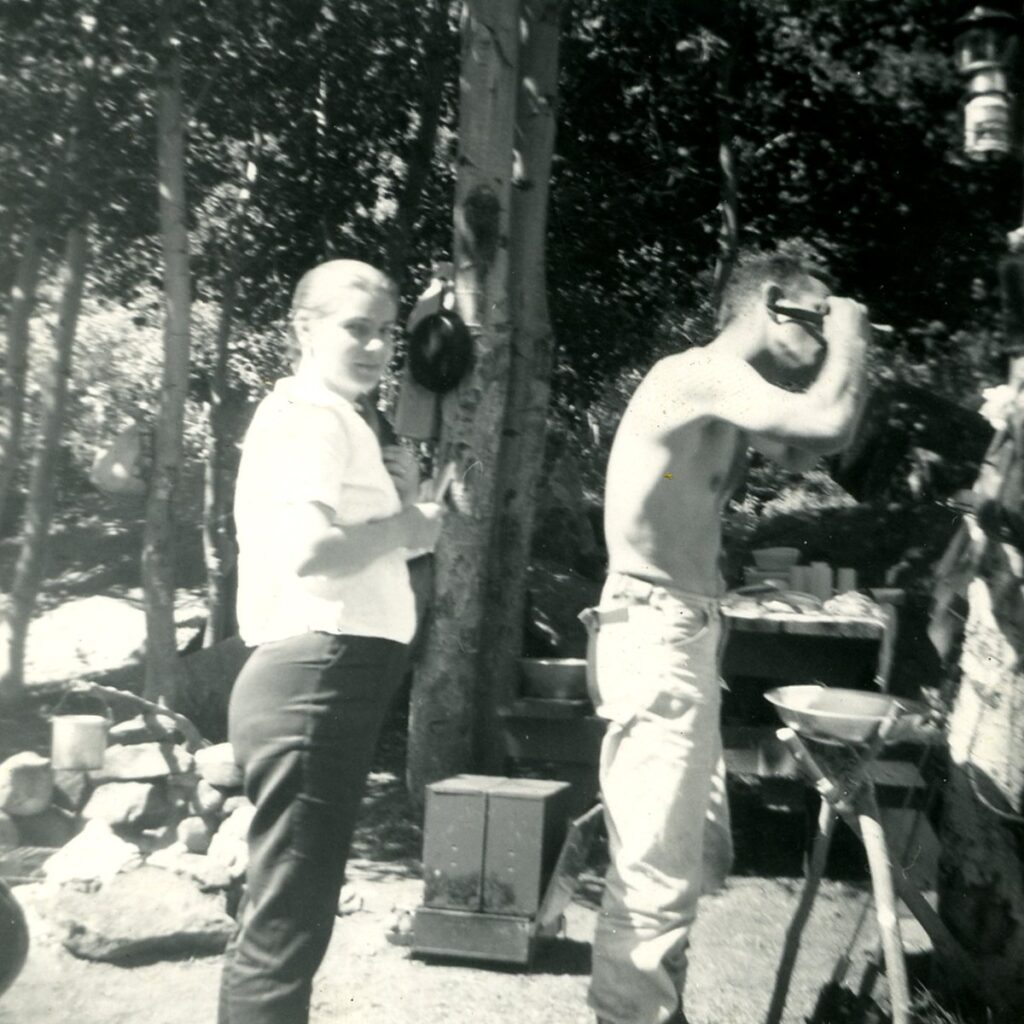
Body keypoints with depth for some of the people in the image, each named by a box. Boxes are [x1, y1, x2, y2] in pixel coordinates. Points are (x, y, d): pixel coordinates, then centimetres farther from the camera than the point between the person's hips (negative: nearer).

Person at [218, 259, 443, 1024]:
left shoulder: (336, 420, 21)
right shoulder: (311, 414, -11)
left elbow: (359, 552, 22)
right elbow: (308, 551, -28)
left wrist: (401, 497, 4)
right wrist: (405, 524, -12)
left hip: (330, 682, 11)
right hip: (316, 680, -11)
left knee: (296, 911, 20)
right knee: (285, 921, -3)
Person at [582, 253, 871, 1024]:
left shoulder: (729, 399, 15)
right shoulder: (698, 372, -14)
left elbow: (810, 450, 21)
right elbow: (830, 421, -23)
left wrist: (841, 351, 13)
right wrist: (849, 336, -3)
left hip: (689, 636, 10)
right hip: (654, 636, -10)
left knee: (701, 858, 19)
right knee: (656, 871, -6)